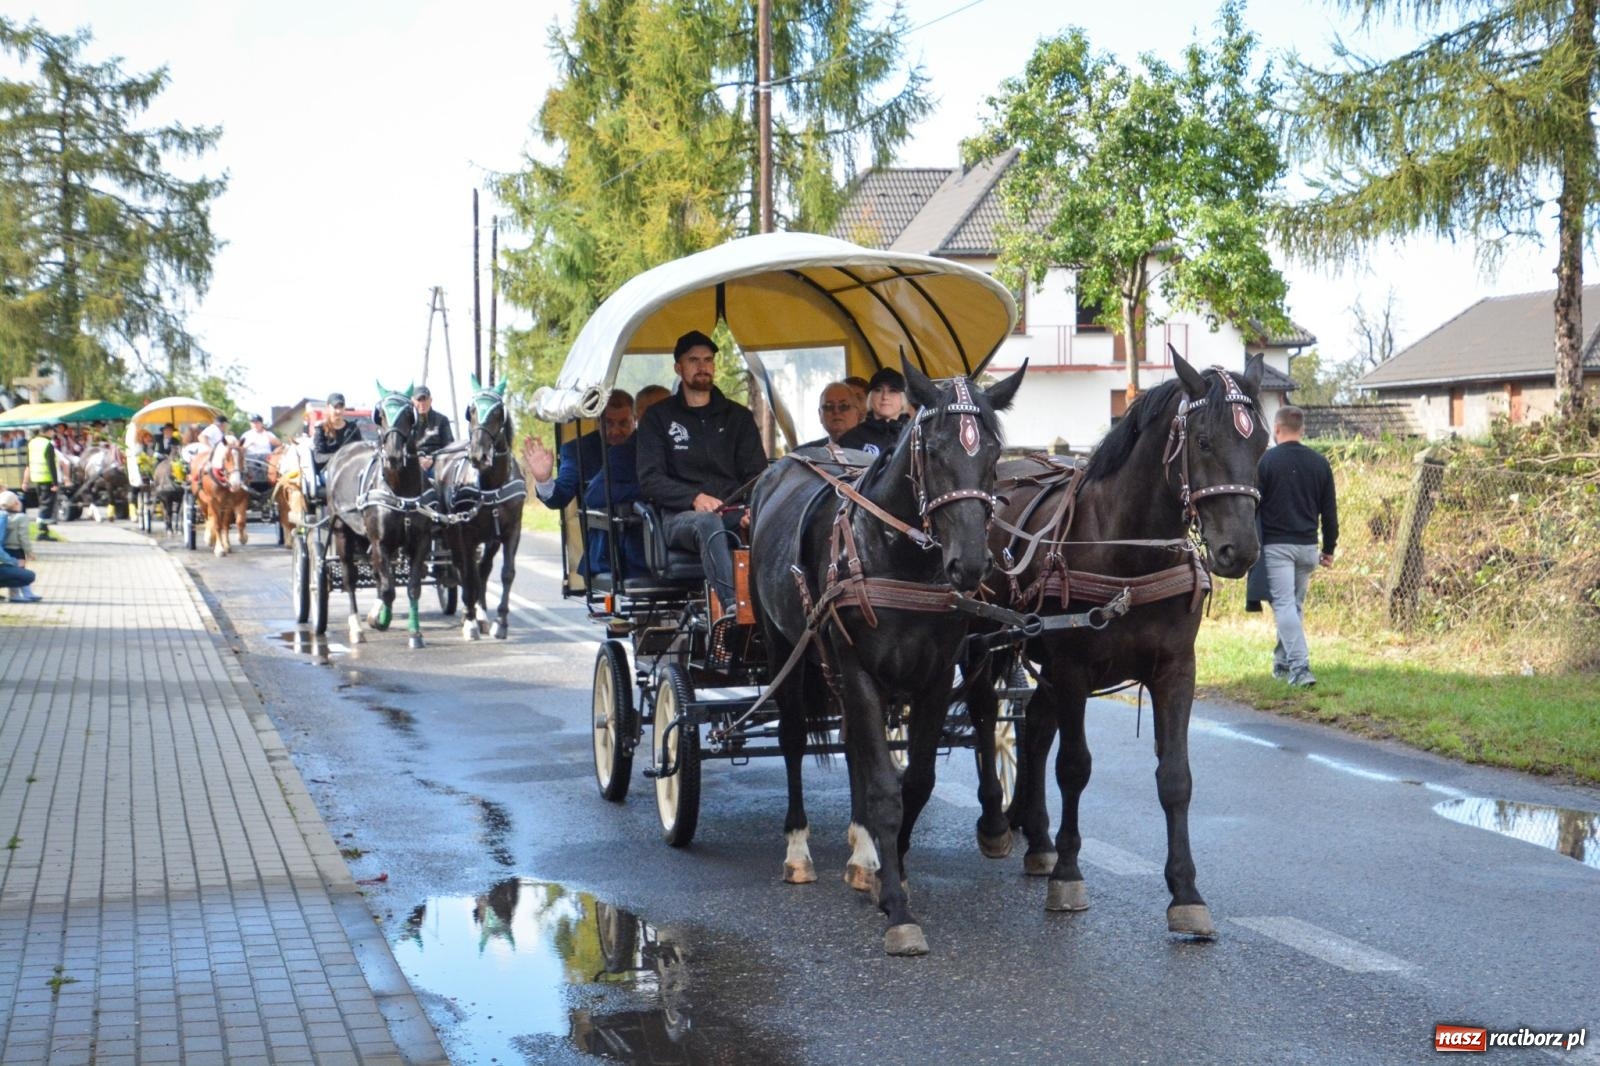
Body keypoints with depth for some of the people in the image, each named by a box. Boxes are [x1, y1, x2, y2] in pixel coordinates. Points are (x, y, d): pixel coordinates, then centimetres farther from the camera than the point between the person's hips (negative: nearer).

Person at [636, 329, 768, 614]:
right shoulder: (658, 417, 15)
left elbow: (757, 474, 16)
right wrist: (694, 498, -15)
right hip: (681, 515, -2)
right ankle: (734, 606, -59)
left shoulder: (738, 416, 22)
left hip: (734, 512, 3)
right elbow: (649, 479, 4)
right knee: (708, 523, -41)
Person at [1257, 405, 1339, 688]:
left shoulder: (1265, 460, -6)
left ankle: (1300, 666, -19)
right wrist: (1329, 549, 19)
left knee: (1284, 604, -7)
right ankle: (1283, 662, 25)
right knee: (1296, 604, 16)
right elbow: (1329, 511, 11)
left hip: (1275, 545, -5)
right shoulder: (1319, 463, 7)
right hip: (1307, 546, 5)